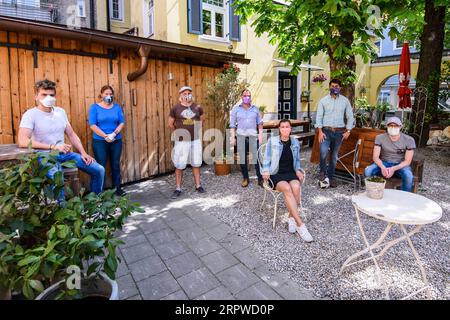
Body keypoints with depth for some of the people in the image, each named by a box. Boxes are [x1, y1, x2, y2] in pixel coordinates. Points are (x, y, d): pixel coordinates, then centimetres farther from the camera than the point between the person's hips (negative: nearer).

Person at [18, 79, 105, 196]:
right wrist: (54, 147, -26)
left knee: (99, 170, -2)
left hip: (64, 153, 6)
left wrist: (83, 153, 0)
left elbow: (72, 135, 13)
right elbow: (22, 142, -22)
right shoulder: (30, 114, -9)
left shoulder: (60, 111, 9)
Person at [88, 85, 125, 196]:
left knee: (116, 165, 9)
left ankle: (117, 188, 19)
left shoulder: (117, 107, 7)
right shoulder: (95, 107, -1)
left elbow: (122, 122, 2)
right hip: (99, 141, -3)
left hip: (116, 141, 3)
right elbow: (92, 125, -8)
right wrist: (105, 136, -17)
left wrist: (114, 133, -14)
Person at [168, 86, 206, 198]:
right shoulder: (176, 108, -2)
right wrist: (177, 133, 7)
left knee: (196, 163, 10)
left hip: (196, 140, 2)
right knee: (179, 165, 1)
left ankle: (198, 185, 22)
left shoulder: (197, 107, 3)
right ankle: (178, 189, 12)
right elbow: (170, 124, 7)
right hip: (181, 141, -2)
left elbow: (202, 120, 19)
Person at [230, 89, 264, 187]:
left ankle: (260, 179, 3)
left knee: (257, 158, -5)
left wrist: (260, 135, 3)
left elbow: (259, 123, 13)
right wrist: (232, 137, -3)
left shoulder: (255, 109, 11)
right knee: (242, 159, 4)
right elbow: (232, 125, 5)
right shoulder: (236, 109, 7)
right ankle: (245, 178, 18)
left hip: (253, 137, 0)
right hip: (241, 137, 0)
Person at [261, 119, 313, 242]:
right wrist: (266, 171, -14)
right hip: (276, 174, -3)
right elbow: (267, 159, 1)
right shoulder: (272, 141, -1)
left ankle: (291, 218, -15)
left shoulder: (295, 142, 9)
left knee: (296, 187, -33)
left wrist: (298, 170, 1)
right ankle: (300, 224, -30)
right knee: (287, 188, -34)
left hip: (291, 173, 3)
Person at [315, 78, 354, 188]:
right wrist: (320, 131, -11)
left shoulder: (345, 101, 6)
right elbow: (319, 116, -1)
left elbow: (350, 116, 8)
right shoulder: (323, 100, 2)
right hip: (326, 130, -2)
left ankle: (330, 177, 21)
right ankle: (323, 172, 0)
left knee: (334, 156, 9)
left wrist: (348, 131, -1)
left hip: (339, 132, 2)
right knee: (323, 151, -23)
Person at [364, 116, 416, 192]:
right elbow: (375, 157, -11)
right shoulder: (380, 138, -6)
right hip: (384, 163, 1)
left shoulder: (409, 140, -9)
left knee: (408, 175, -34)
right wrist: (382, 167, -32)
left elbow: (407, 161, -11)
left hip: (400, 165, -1)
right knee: (367, 170, -28)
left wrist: (393, 169, -30)